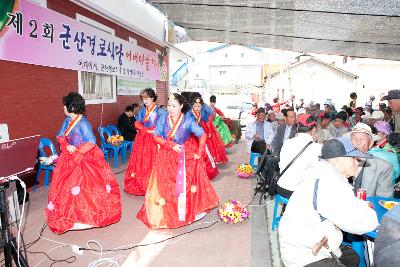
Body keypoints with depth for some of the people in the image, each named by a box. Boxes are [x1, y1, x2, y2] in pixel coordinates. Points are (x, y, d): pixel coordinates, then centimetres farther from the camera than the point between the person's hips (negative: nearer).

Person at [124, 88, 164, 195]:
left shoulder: (158, 111, -3)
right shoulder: (142, 110, 9)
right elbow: (137, 123, 3)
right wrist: (147, 130, -10)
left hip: (154, 139, -4)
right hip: (142, 138, 4)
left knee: (152, 162, -4)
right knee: (140, 161, 4)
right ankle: (139, 185, 14)